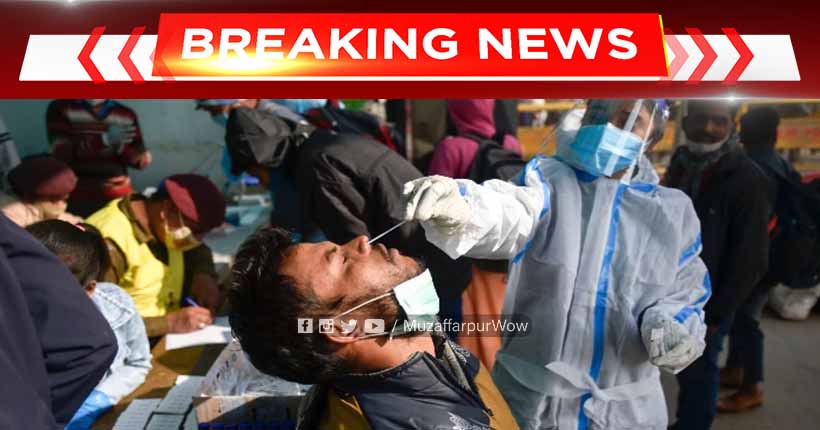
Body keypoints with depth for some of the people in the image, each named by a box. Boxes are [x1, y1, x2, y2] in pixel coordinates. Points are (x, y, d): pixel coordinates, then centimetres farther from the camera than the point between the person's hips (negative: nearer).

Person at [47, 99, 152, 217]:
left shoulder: (127, 115, 7)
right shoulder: (60, 109, 1)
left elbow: (138, 158, 6)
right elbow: (62, 152, -11)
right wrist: (104, 139, -22)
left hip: (118, 193, 2)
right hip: (77, 193, -2)